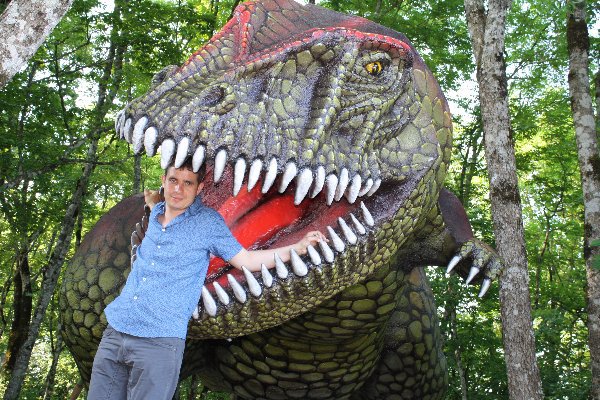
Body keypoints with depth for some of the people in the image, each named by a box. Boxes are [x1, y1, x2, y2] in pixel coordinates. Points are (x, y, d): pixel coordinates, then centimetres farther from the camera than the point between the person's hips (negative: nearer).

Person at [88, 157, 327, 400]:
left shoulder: (208, 222, -1)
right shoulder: (154, 214, 14)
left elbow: (245, 260, 2)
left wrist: (298, 247, -2)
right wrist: (153, 202, 25)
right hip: (114, 333, 6)